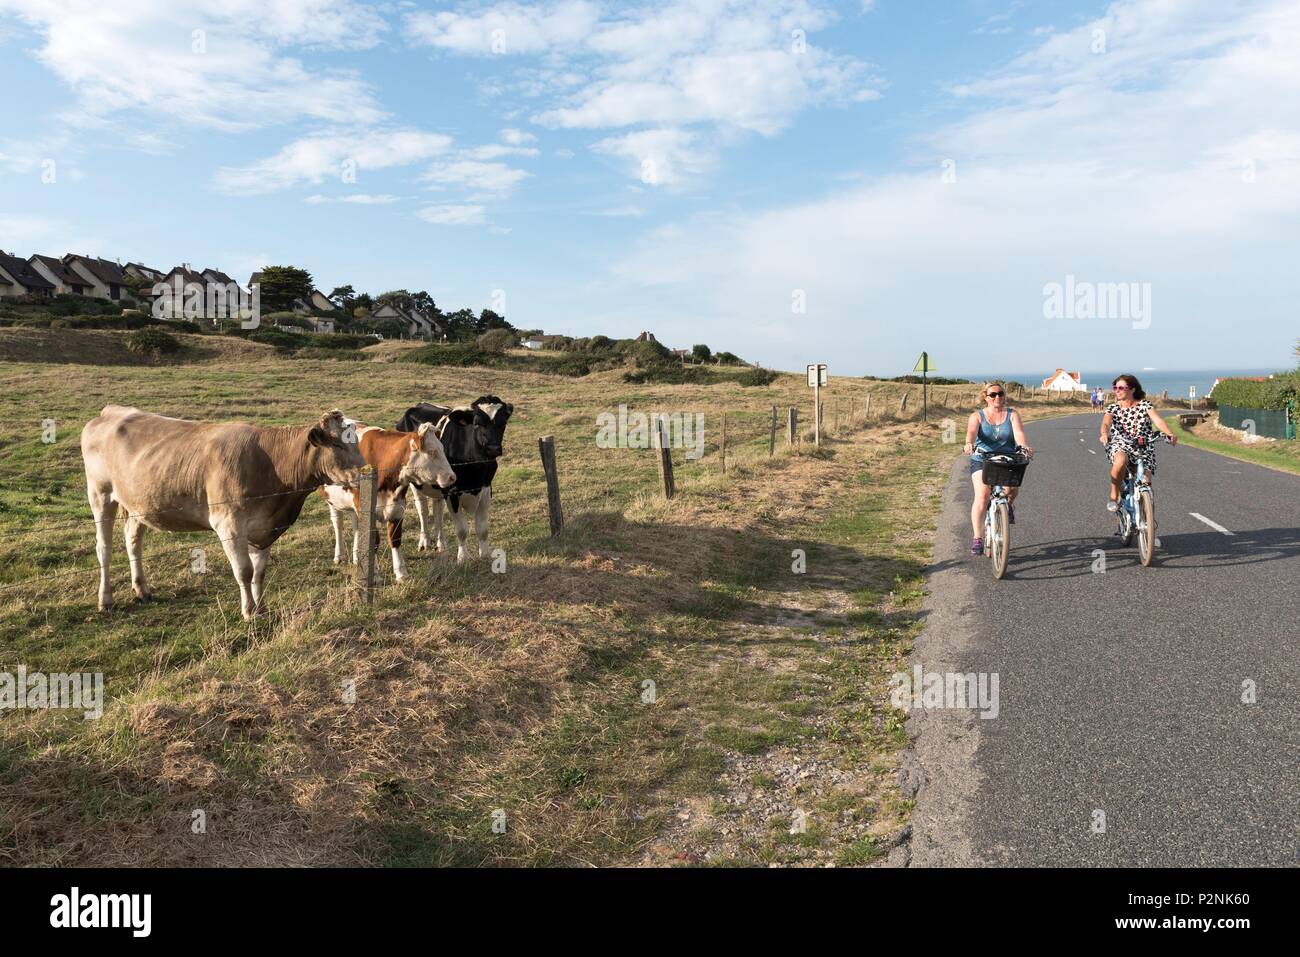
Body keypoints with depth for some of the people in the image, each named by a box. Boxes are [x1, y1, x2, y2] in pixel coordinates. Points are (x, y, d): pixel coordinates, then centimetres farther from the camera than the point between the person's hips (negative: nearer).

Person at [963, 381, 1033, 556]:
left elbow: (1019, 433, -11)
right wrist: (969, 444, -41)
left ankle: (1008, 503, 10)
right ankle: (977, 538, -18)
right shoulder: (977, 416, 4)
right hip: (982, 461, -1)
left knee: (1013, 487, -28)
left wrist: (1024, 446, -34)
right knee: (982, 495, -22)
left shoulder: (1012, 415, 7)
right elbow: (972, 431, -17)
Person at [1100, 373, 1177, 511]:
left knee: (1146, 483, -12)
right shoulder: (1113, 408, 7)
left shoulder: (1145, 405, 5)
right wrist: (1104, 434, -37)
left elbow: (1158, 420, -12)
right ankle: (1114, 496, -18)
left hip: (1144, 448, 1)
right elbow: (1106, 423, -13)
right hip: (1120, 445, -1)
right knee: (1121, 460, -38)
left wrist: (1170, 434, -32)